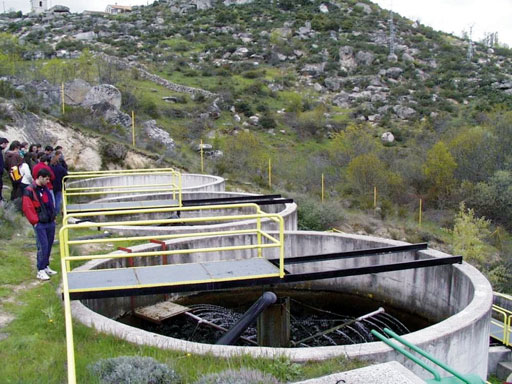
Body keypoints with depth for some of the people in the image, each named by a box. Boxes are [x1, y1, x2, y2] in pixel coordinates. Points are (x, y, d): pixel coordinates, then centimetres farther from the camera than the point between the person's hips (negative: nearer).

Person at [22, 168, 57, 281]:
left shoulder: (45, 188, 13)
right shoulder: (29, 191, -11)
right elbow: (27, 208, -13)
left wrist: (53, 216, 15)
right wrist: (35, 221, -13)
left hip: (50, 222, 7)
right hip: (40, 224, -7)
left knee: (49, 246, 12)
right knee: (43, 247, -9)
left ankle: (46, 267, 23)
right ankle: (41, 271, -1)